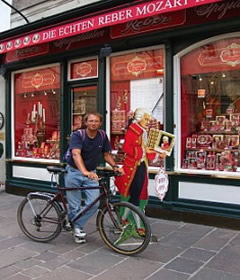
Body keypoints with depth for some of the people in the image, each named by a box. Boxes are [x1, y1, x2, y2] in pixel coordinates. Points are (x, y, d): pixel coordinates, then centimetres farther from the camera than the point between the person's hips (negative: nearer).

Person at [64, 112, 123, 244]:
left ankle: (77, 225, 14)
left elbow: (106, 154, 4)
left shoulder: (102, 136, -4)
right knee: (75, 205, 2)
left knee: (94, 203, -9)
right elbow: (76, 154, -34)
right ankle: (76, 228, 29)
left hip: (91, 173, 4)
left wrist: (115, 166, -15)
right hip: (74, 172, -3)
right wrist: (84, 171, -51)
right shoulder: (77, 135, -18)